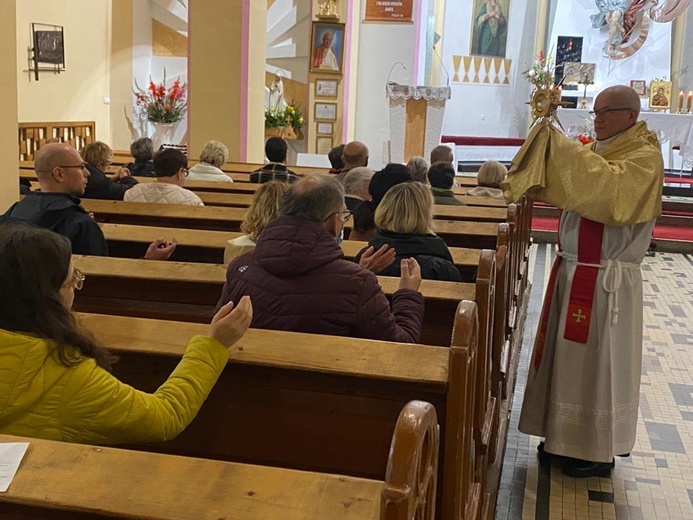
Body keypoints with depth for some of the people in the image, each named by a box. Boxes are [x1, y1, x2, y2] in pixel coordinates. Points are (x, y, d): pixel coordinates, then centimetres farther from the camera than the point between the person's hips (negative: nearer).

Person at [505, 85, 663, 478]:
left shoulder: (644, 156, -11)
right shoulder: (599, 150, 14)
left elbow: (611, 187, -30)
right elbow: (568, 190, 9)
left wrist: (566, 149, -27)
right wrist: (552, 145, -5)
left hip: (607, 279, -8)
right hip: (574, 270, 8)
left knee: (597, 360, 1)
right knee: (569, 356, 13)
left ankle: (600, 451, 15)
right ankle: (566, 435, 27)